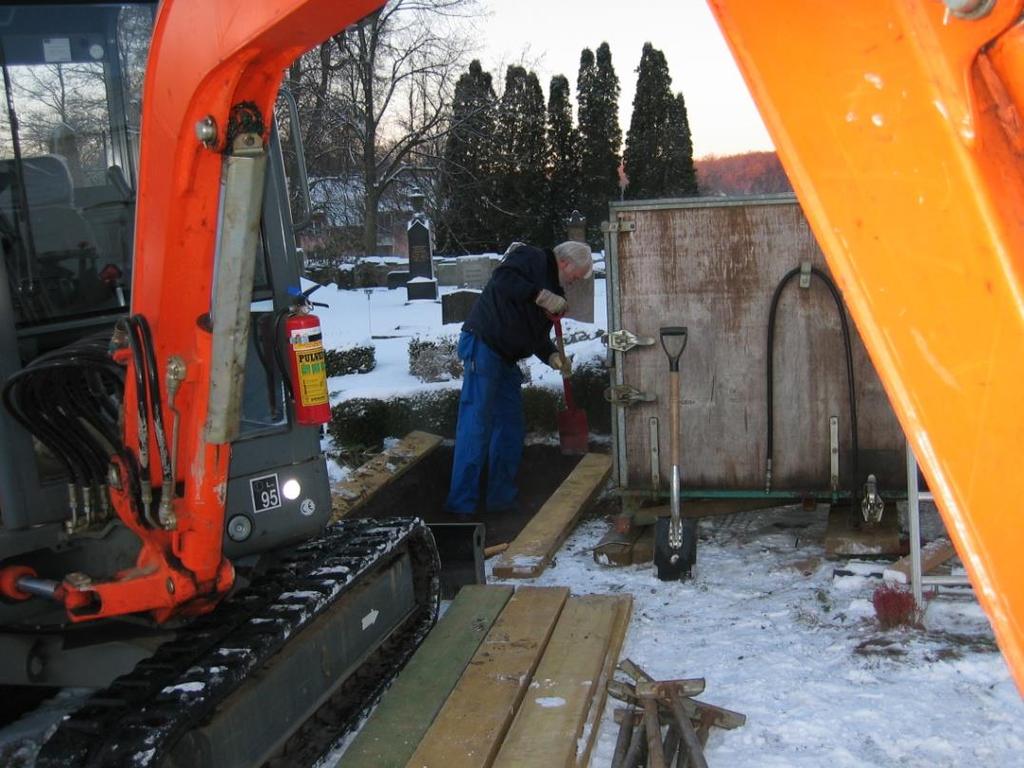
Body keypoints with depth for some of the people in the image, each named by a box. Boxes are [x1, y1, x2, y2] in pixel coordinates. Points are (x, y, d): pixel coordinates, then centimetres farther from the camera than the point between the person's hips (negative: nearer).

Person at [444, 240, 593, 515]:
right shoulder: (531, 258, -5)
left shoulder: (553, 289, 20)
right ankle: (461, 503, -11)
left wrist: (551, 356, 0)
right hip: (481, 346, -10)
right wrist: (540, 295, -25)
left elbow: (538, 335, 18)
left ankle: (501, 498, 20)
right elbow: (502, 280, -24)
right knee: (477, 424, -12)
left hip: (506, 358, 10)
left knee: (511, 426, 11)